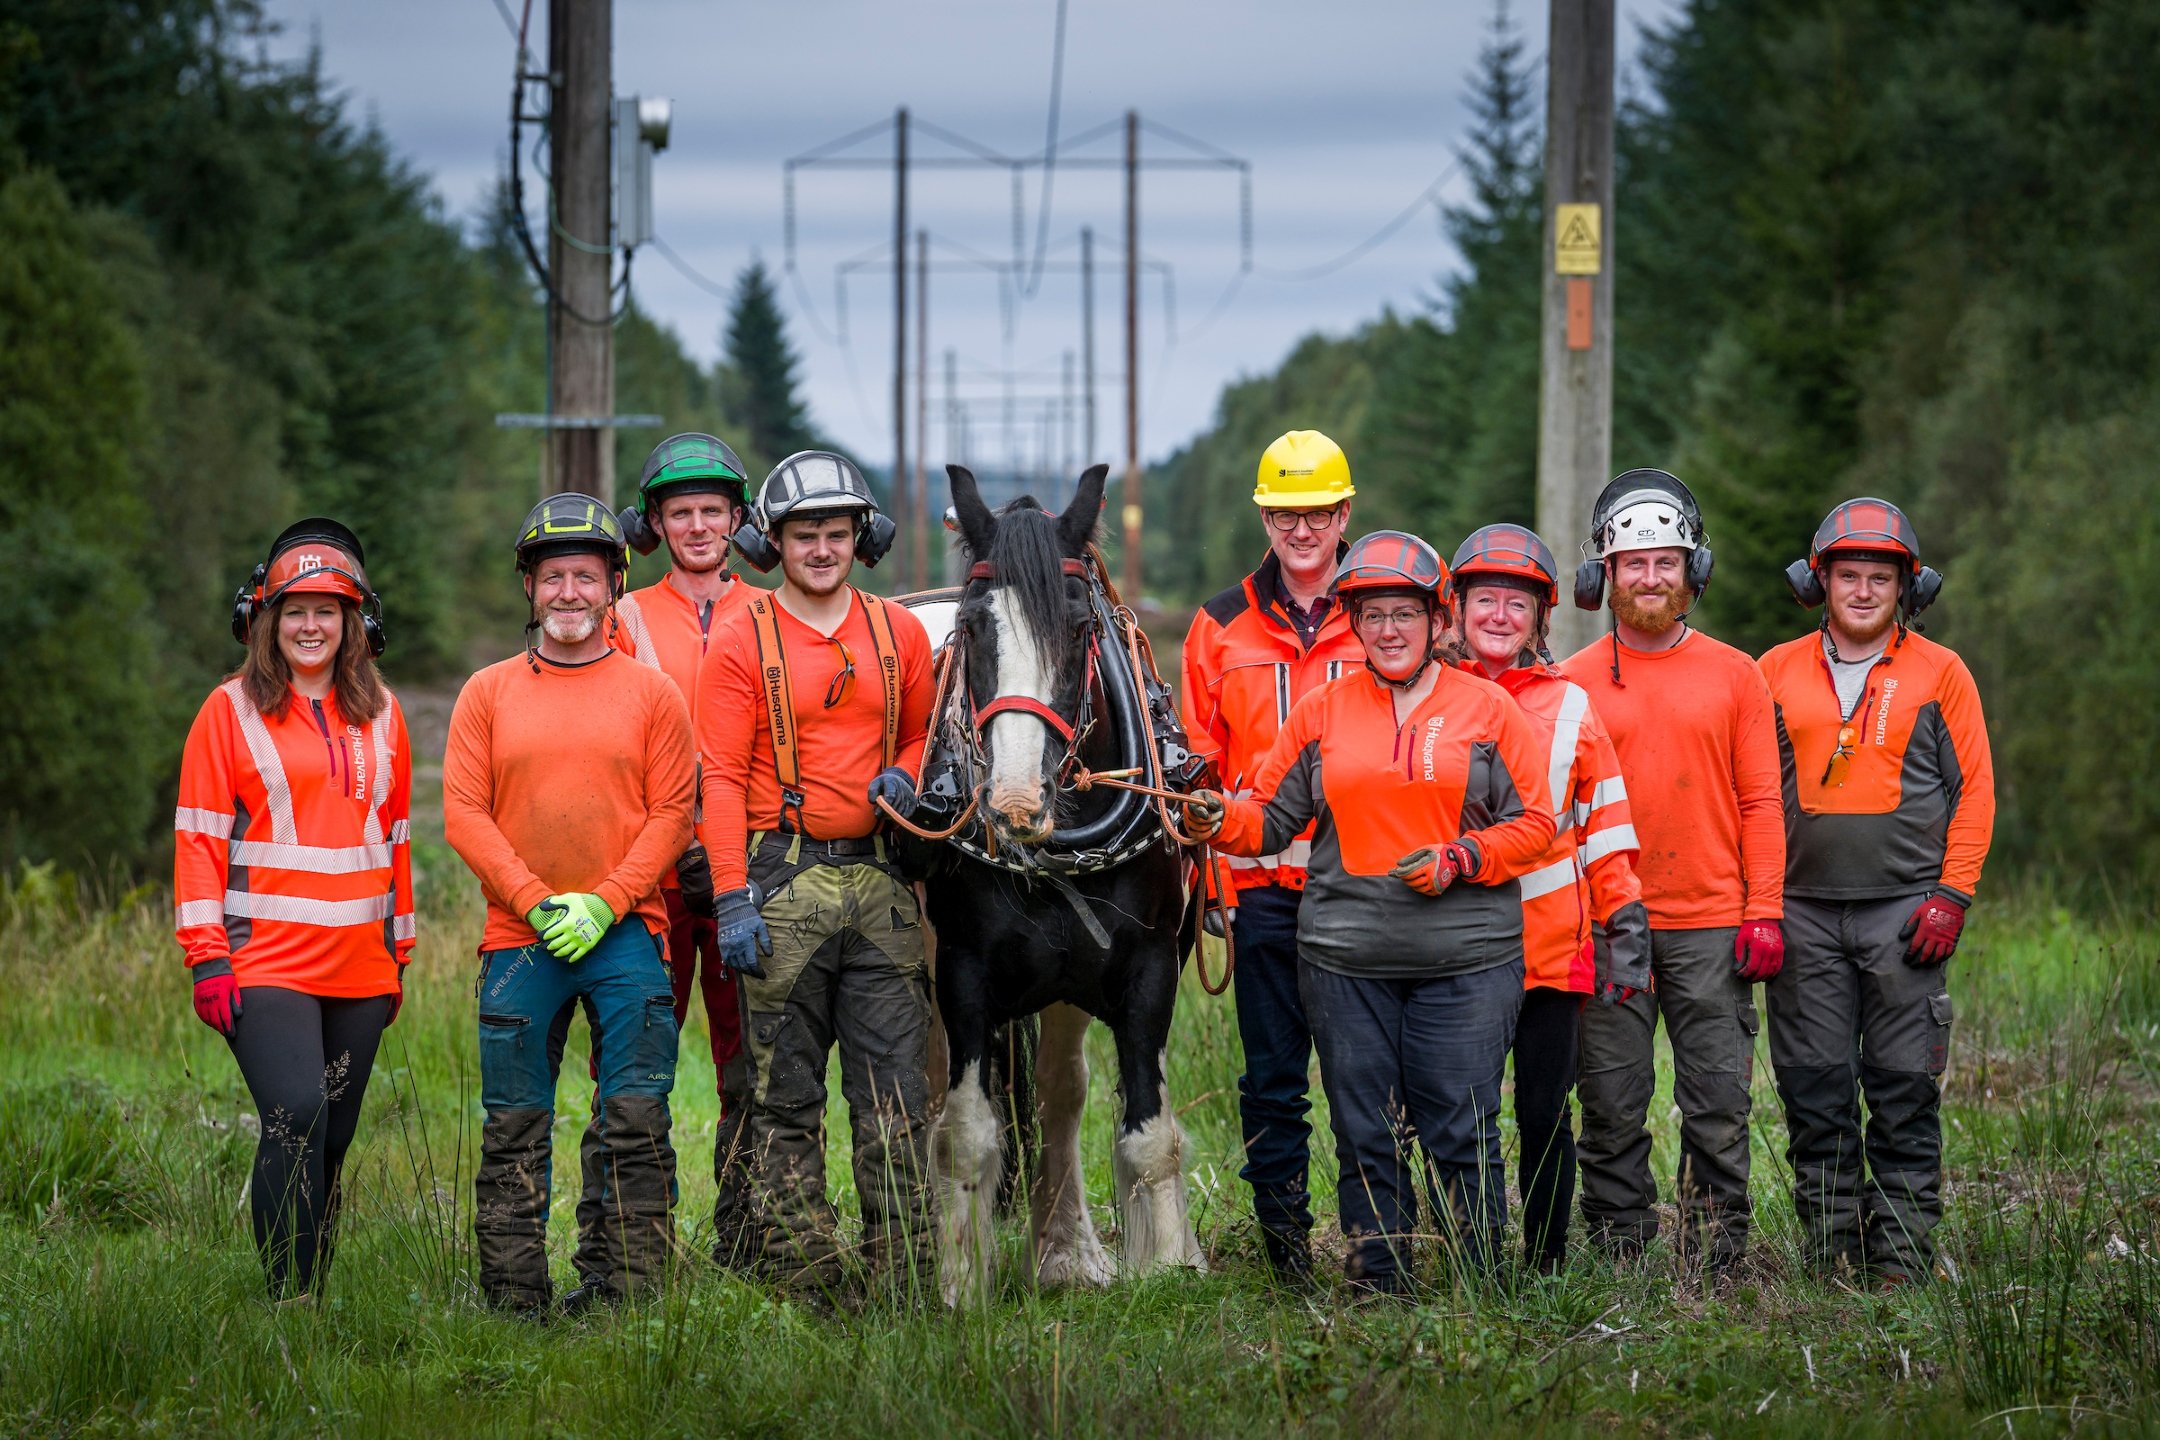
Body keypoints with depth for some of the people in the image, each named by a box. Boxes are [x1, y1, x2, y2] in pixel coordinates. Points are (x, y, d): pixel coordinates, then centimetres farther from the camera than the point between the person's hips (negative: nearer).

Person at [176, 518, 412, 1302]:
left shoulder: (380, 714, 13)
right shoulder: (231, 710, 2)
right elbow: (199, 838, -1)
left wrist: (400, 951, 18)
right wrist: (207, 957, -8)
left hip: (359, 966, 5)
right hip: (265, 963, -5)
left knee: (333, 1136, 7)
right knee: (296, 1115, -18)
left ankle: (315, 1290, 15)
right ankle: (291, 1300, -17)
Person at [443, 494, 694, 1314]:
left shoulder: (650, 693, 6)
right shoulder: (488, 693, 8)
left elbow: (671, 815, 1)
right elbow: (464, 814, 1)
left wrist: (604, 905, -11)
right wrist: (536, 902, -10)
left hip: (624, 934, -1)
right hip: (519, 939, 1)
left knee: (635, 1122, -4)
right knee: (514, 1127, 3)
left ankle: (627, 1288, 0)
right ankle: (515, 1296, 9)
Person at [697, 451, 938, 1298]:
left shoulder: (900, 634, 10)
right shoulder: (741, 642, -1)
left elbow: (924, 733, 22)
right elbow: (722, 777, -5)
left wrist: (905, 776, -2)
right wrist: (733, 901, -12)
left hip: (879, 880, 3)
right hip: (783, 881, -3)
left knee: (896, 1098, 0)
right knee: (786, 1099, 2)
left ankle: (905, 1284, 3)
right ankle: (807, 1284, 7)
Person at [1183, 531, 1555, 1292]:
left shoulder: (1487, 708, 4)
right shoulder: (1322, 710, 10)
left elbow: (1534, 822, 3)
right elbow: (1271, 816, 11)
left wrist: (1459, 860, -11)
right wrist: (1218, 821, -9)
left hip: (1464, 959, -2)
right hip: (1345, 960, 2)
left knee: (1461, 1133, -3)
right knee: (1365, 1136, 5)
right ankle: (1377, 1283, 12)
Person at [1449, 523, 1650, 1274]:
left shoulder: (1571, 708, 8)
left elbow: (1607, 828, 9)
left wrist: (1625, 928, 3)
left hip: (1552, 949, 0)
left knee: (1545, 1115, 4)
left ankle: (1546, 1267, 12)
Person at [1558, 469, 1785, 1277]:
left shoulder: (1734, 676, 7)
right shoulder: (1573, 684, 6)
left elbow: (1761, 803, 6)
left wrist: (1764, 913, -2)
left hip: (1713, 927, 0)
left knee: (1719, 1106, 0)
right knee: (1612, 1110, 2)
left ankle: (1717, 1265, 6)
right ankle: (1618, 1264, 9)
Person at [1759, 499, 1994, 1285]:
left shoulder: (1939, 673, 5)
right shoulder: (1777, 672, 9)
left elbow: (1974, 790, 4)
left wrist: (1952, 895, -5)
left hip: (1905, 910, -2)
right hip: (1802, 910, 2)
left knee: (1905, 1087, -2)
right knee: (1814, 1087, 2)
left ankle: (1902, 1252, 3)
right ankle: (1831, 1247, 9)